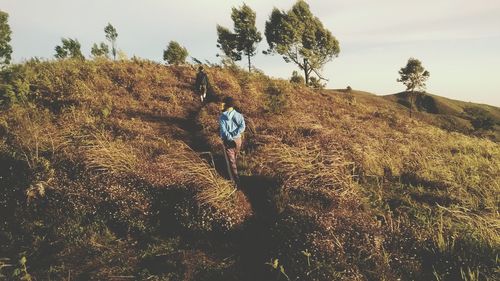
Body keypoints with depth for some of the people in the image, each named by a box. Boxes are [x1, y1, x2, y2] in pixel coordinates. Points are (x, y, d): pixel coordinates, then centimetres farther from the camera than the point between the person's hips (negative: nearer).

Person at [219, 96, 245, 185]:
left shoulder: (222, 117, -14)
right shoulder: (239, 115, -5)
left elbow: (223, 131, -23)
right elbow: (242, 127, -18)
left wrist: (230, 139, -24)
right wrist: (234, 134, -19)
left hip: (228, 141, -4)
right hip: (238, 139, 4)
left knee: (230, 161, 5)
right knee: (234, 157, 27)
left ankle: (235, 180, 4)